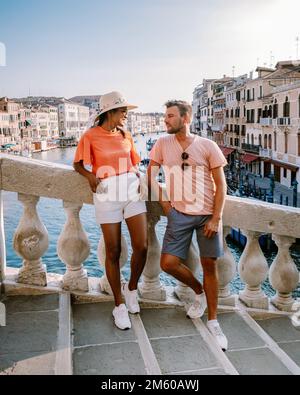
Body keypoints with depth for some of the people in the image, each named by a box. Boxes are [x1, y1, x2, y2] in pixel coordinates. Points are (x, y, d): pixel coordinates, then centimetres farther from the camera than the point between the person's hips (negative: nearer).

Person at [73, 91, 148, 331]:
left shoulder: (126, 135, 10)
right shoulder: (91, 136, -2)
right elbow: (78, 164, 6)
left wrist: (137, 179, 0)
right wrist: (90, 175, -13)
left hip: (133, 194, 4)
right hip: (108, 197, -4)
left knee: (141, 247, -3)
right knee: (113, 252, 3)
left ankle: (131, 288, 25)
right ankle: (119, 305, 19)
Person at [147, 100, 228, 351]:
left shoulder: (207, 146, -4)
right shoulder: (163, 144, 2)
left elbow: (221, 185, -3)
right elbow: (151, 174, 12)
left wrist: (216, 218, -9)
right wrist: (163, 202, 4)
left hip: (208, 214, -2)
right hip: (180, 214, 2)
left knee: (210, 266, 3)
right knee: (168, 263, -6)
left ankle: (213, 321, 20)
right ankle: (199, 292, 24)